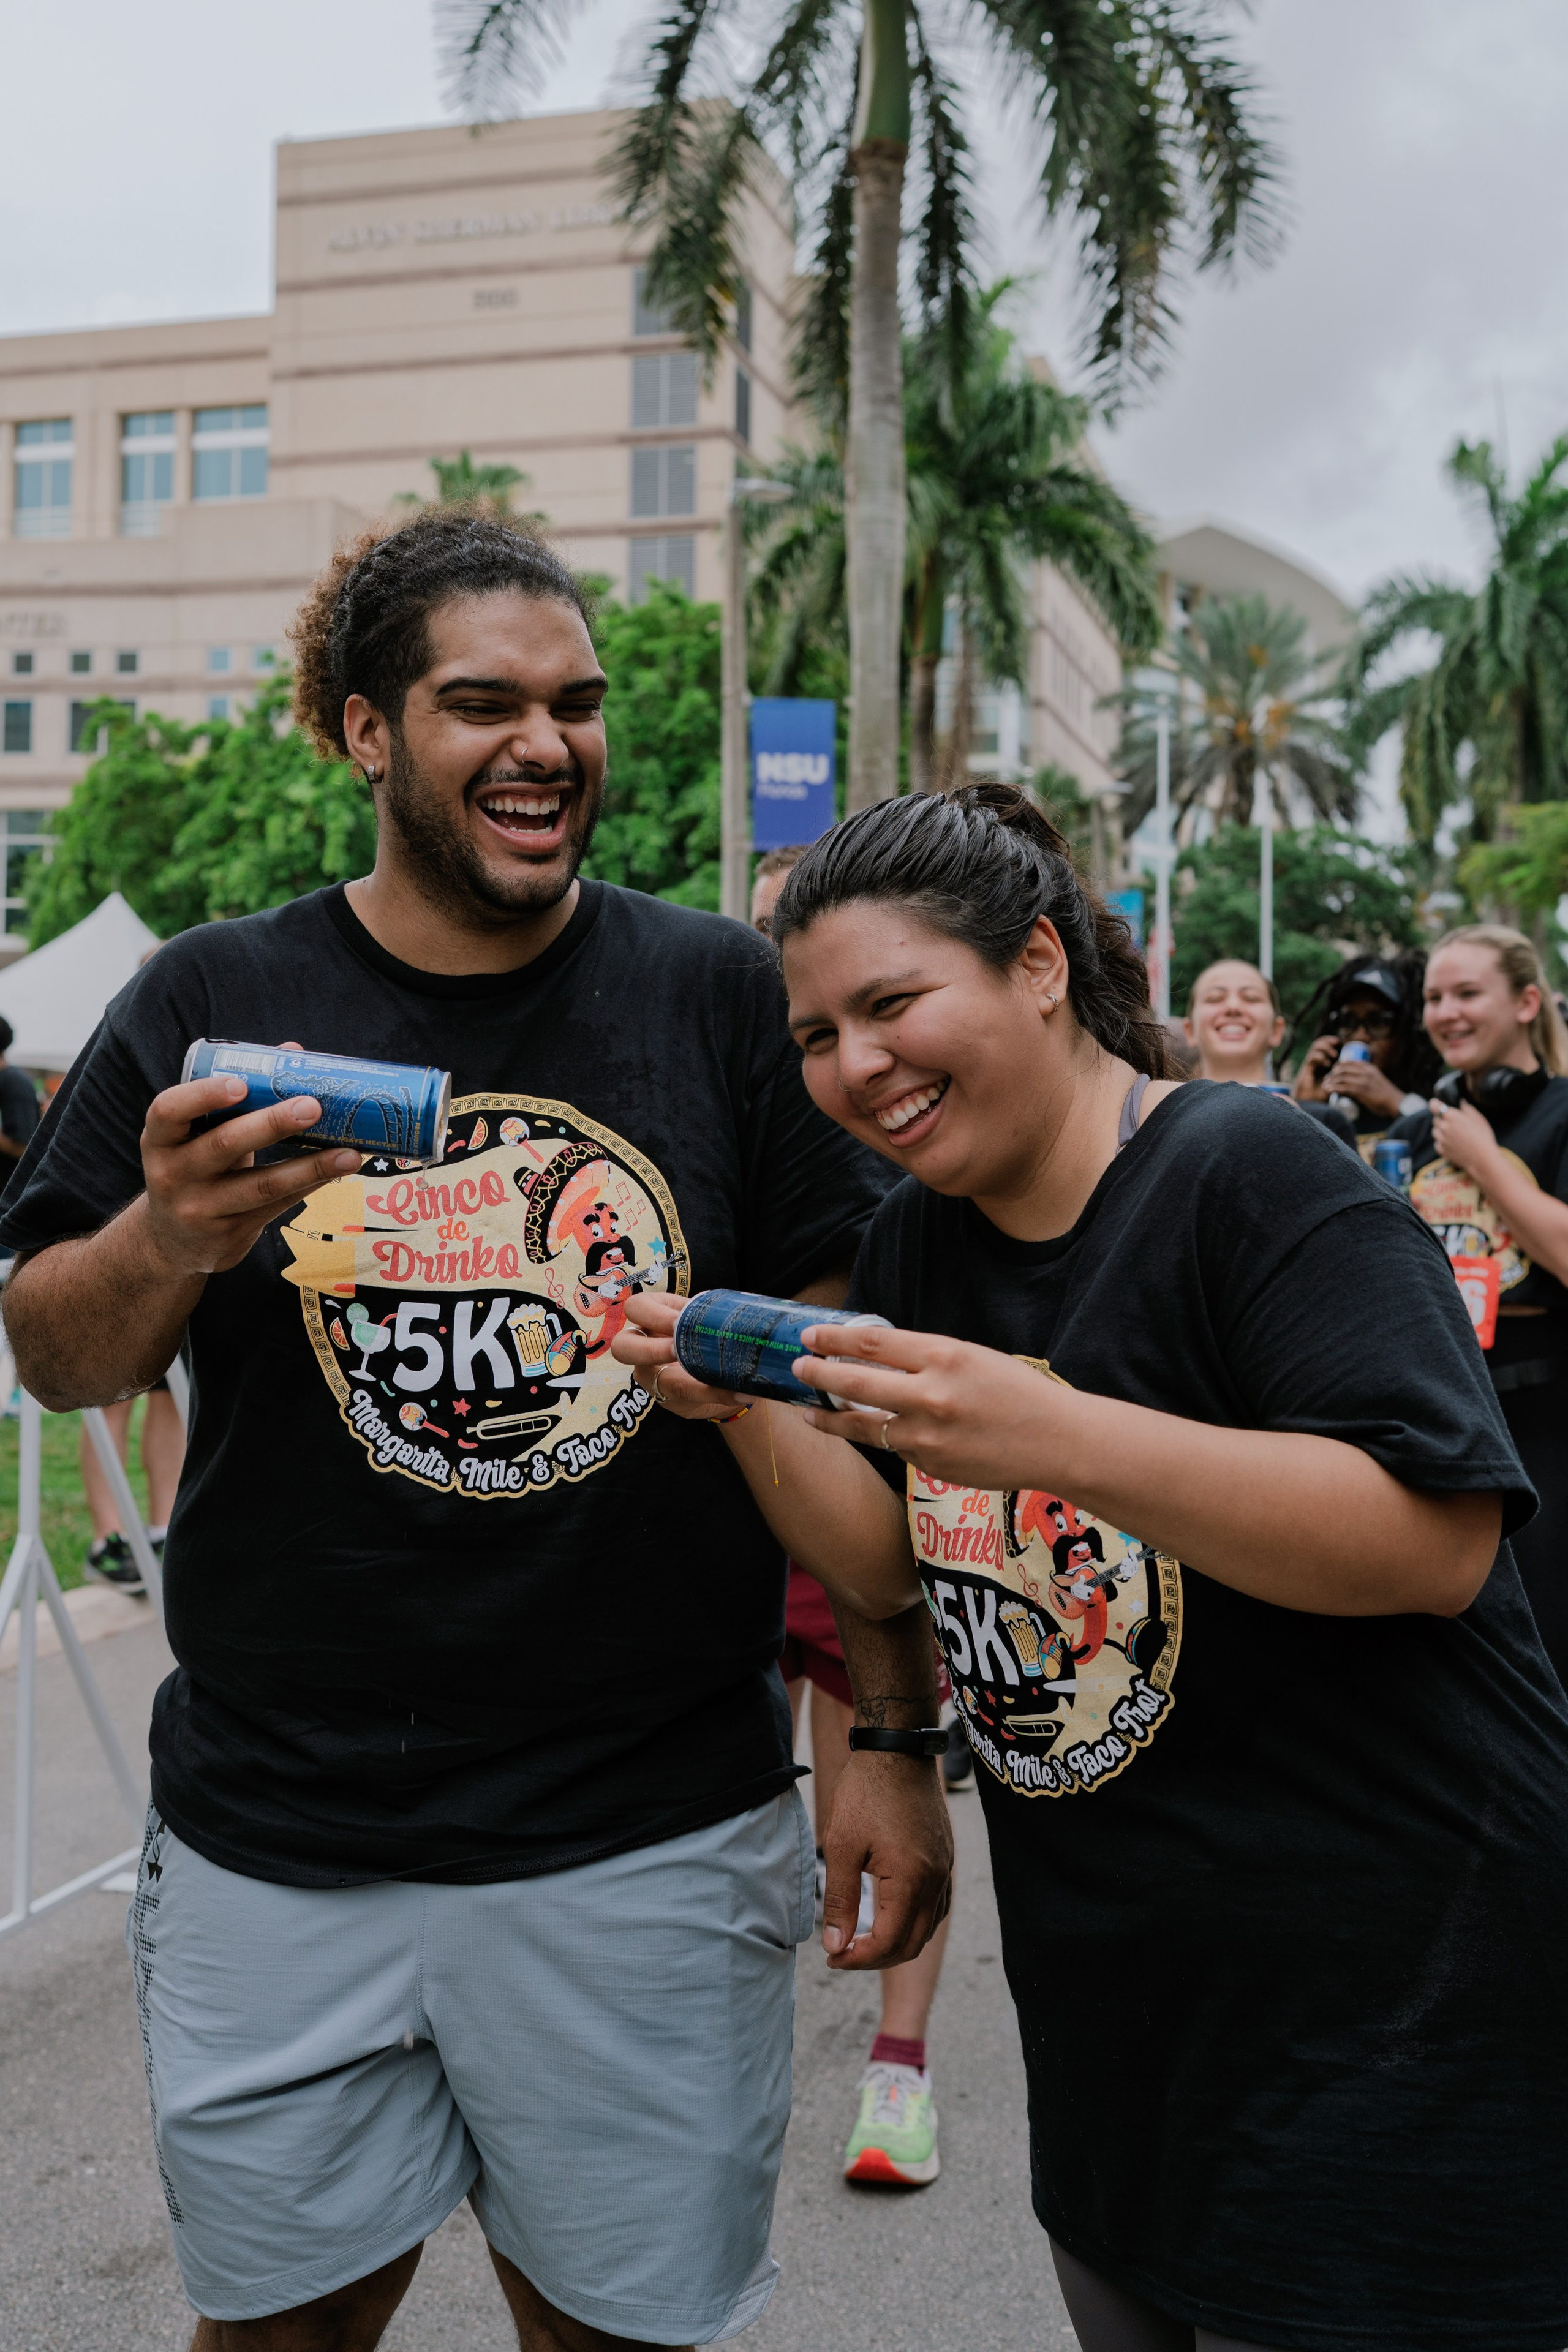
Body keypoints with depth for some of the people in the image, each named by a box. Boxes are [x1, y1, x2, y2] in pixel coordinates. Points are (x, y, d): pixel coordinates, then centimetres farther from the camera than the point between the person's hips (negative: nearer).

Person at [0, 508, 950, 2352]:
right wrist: (165, 1244, -19)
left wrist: (895, 1734, -3)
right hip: (278, 1843, 1)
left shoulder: (721, 996, -1)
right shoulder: (213, 1003, 0)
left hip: (652, 1842, 0)